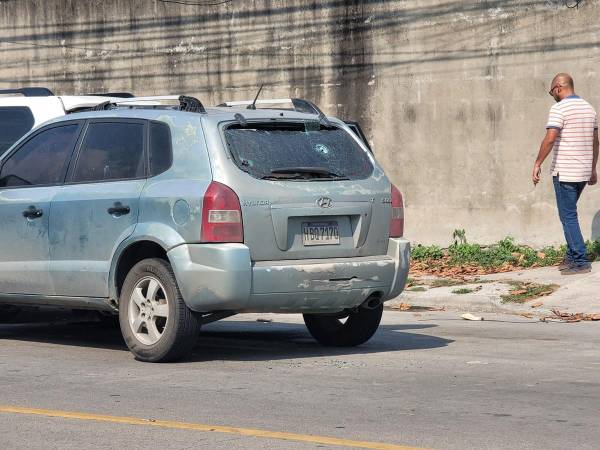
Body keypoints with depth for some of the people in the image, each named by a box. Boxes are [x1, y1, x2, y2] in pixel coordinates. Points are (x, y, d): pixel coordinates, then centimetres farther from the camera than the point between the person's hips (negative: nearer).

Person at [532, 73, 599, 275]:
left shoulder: (559, 108, -12)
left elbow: (550, 139, -21)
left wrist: (537, 164, -13)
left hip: (564, 172, -8)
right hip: (583, 172, 8)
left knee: (568, 217, -3)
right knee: (569, 214, 19)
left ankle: (581, 262, -6)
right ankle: (572, 256, 18)